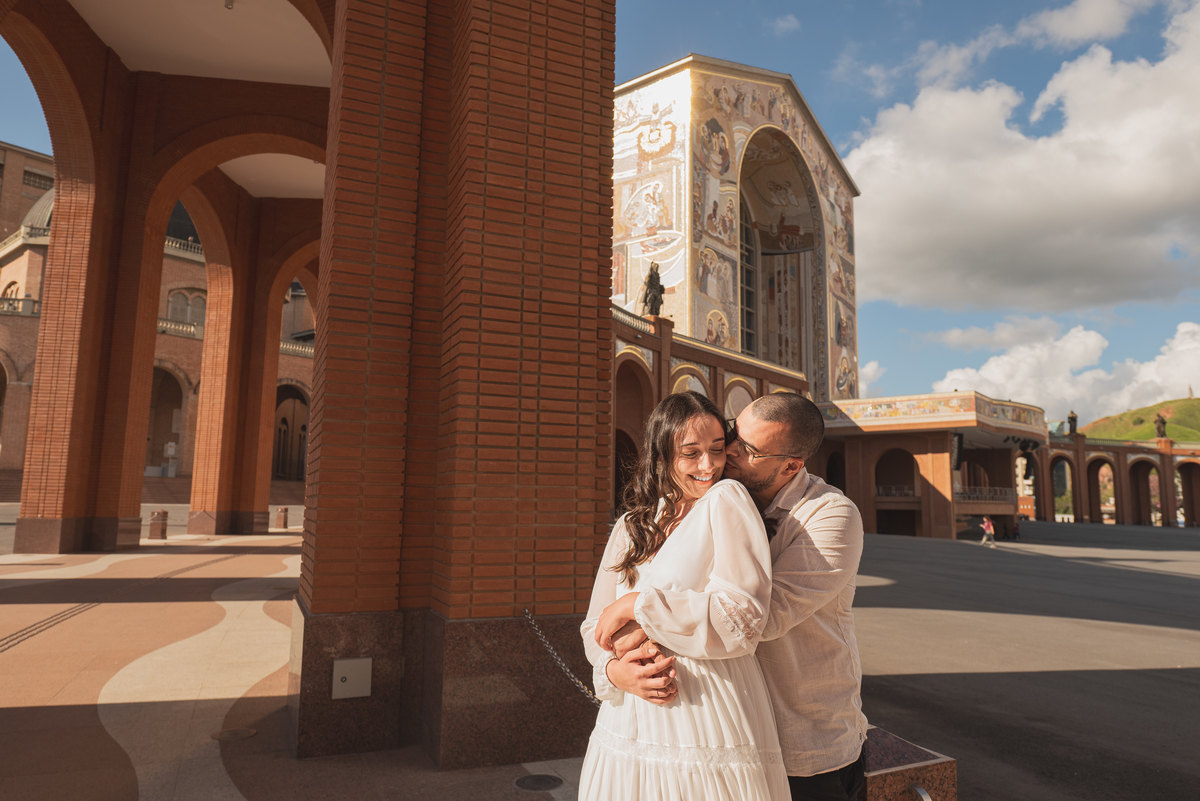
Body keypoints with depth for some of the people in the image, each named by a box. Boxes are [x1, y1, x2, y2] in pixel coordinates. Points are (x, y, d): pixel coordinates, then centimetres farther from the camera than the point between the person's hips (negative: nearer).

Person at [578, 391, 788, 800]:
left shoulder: (726, 499, -7)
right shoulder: (629, 527, 9)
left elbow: (742, 620, -16)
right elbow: (596, 625, 10)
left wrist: (637, 605, -15)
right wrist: (614, 669, -11)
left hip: (709, 737, -5)